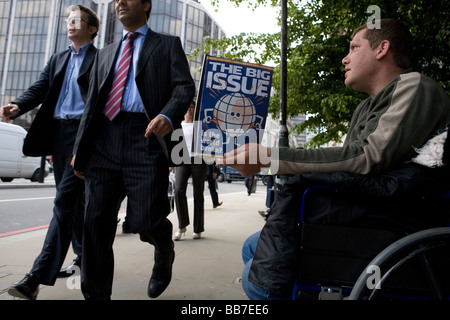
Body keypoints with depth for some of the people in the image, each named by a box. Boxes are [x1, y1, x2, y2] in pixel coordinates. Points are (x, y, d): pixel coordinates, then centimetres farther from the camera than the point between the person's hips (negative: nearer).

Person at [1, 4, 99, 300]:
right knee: (74, 201, 13)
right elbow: (39, 90, 11)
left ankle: (39, 276, -12)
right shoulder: (57, 60, 21)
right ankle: (85, 259, 27)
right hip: (58, 133, 7)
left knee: (64, 201, -13)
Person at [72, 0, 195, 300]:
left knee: (145, 221, -8)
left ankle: (165, 254, 28)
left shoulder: (169, 44, 14)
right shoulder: (105, 53, 27)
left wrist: (168, 117, -22)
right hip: (104, 142, 5)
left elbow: (185, 87, 0)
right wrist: (79, 148, 15)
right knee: (96, 222, 2)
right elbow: (92, 102, 23)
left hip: (146, 139, -4)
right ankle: (96, 294, 18)